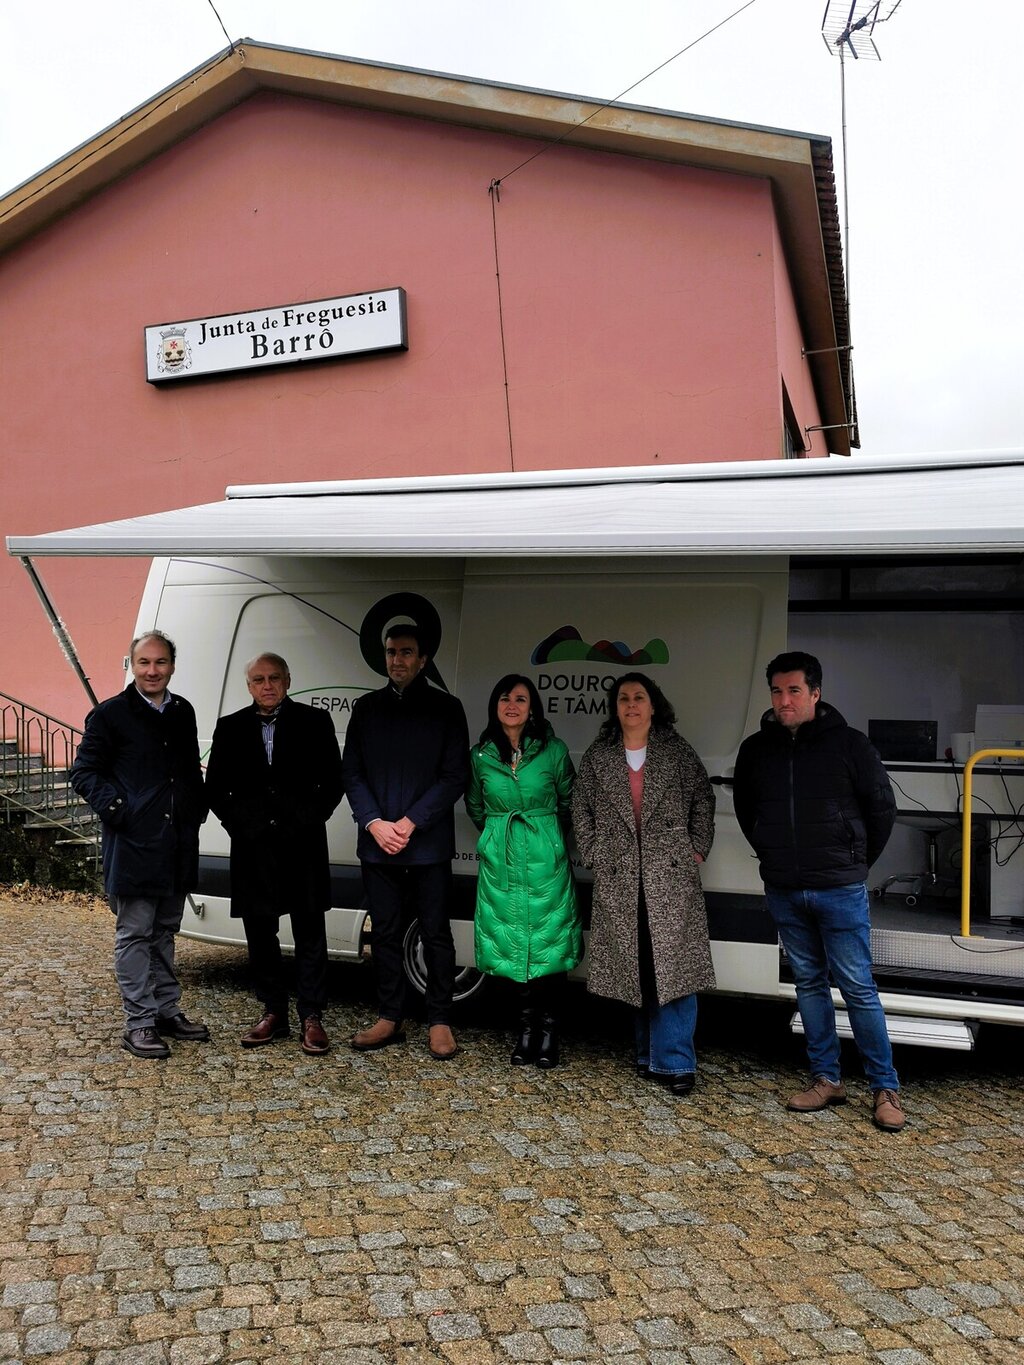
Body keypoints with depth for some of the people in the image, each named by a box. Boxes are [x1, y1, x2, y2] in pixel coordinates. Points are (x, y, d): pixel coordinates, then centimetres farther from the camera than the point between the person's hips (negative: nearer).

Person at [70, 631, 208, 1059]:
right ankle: (139, 1024, 8)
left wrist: (198, 808, 8)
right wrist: (115, 808, -16)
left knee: (164, 931, 16)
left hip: (177, 843, 6)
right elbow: (84, 772, -5)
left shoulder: (183, 713, 12)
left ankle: (167, 1012, 26)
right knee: (134, 935, 1)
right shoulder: (110, 714, -5)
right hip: (133, 844, -6)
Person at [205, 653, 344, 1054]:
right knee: (259, 933, 9)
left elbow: (332, 782, 2)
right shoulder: (230, 728, 8)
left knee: (310, 933, 2)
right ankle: (273, 1013, 22)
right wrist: (239, 823, -3)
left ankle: (311, 1017, 10)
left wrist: (308, 821, -8)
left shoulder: (315, 722, 2)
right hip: (253, 847, 2)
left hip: (303, 846, -2)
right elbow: (215, 788, 10)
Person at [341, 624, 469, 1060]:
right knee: (385, 932, 9)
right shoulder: (366, 708, 10)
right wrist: (374, 823, -7)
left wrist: (410, 823, -11)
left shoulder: (446, 708, 1)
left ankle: (440, 1021, 12)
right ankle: (389, 1018, 20)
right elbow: (351, 772, 7)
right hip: (377, 843, 3)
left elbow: (454, 777, -4)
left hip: (429, 844, -3)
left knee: (436, 934, 2)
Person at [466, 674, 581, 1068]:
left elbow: (568, 802, 10)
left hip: (546, 858, -1)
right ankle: (527, 1028, 15)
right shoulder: (480, 756, 2)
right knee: (513, 943, 4)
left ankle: (547, 1030, 10)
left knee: (549, 943, 0)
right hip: (500, 862, 2)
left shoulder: (553, 751, -3)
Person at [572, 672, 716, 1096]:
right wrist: (593, 853, 4)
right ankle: (649, 1052, 19)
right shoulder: (598, 757, 9)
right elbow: (581, 808, 12)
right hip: (618, 877, 2)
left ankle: (673, 1059, -1)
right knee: (635, 966, 7)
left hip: (671, 874, -2)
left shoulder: (676, 751, 5)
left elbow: (703, 799, 6)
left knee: (674, 963, -6)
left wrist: (698, 849, 0)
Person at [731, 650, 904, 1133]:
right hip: (784, 892, 4)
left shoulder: (848, 744, -8)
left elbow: (882, 808, 2)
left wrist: (857, 863, 6)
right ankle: (826, 1080, 23)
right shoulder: (756, 749, 2)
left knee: (858, 988, 0)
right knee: (809, 983, 12)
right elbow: (745, 808, 17)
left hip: (840, 890, -4)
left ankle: (886, 1089, 11)